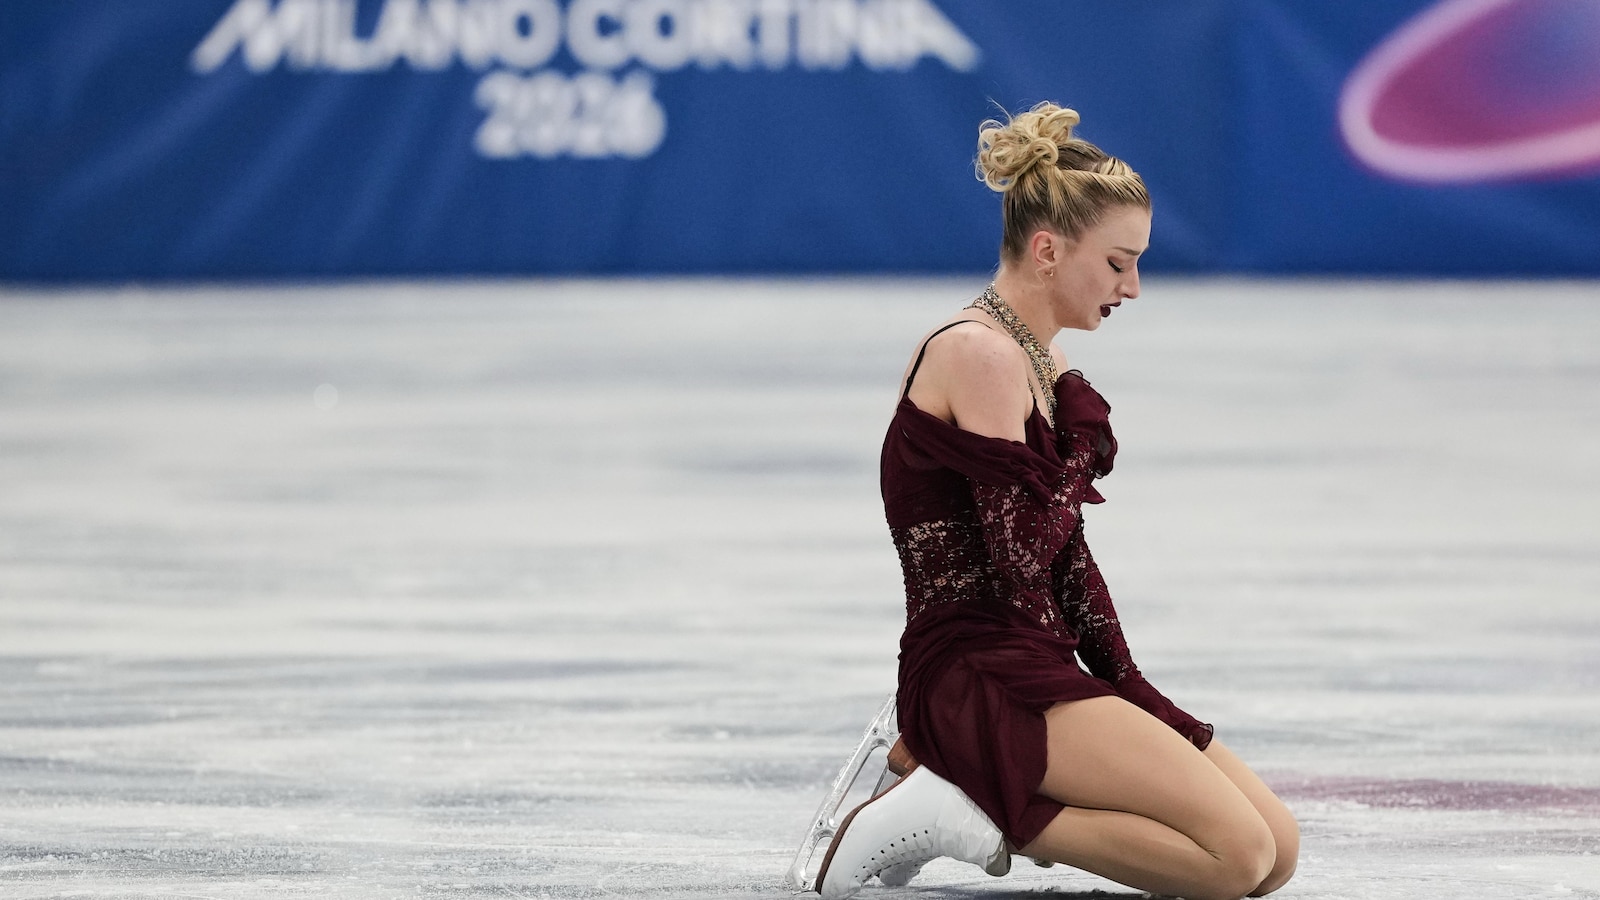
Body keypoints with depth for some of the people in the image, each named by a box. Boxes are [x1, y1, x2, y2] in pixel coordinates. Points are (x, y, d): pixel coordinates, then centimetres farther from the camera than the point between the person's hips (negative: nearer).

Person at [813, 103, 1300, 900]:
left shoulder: (1039, 365, 16)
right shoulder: (979, 355, -13)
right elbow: (1022, 567, -20)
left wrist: (1134, 697, 10)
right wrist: (1084, 445, -5)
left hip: (1037, 673, 10)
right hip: (977, 678, -10)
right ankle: (975, 819, -12)